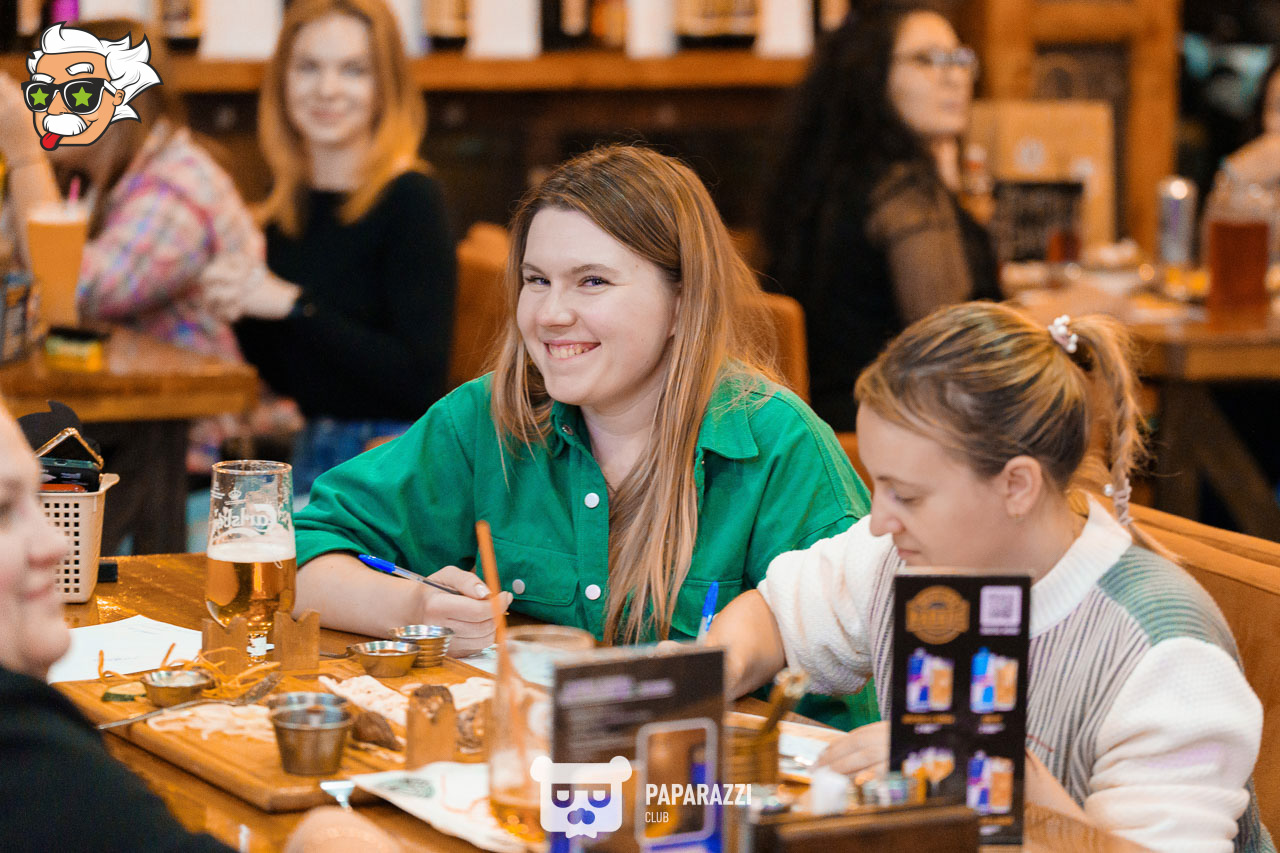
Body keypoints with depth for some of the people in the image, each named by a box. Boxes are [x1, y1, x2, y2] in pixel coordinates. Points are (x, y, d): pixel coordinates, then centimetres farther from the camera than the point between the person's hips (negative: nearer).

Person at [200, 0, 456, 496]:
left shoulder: (409, 199, -11)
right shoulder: (290, 204, 9)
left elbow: (422, 381, -19)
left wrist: (293, 306, -19)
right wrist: (242, 311, -4)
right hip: (312, 455, 7)